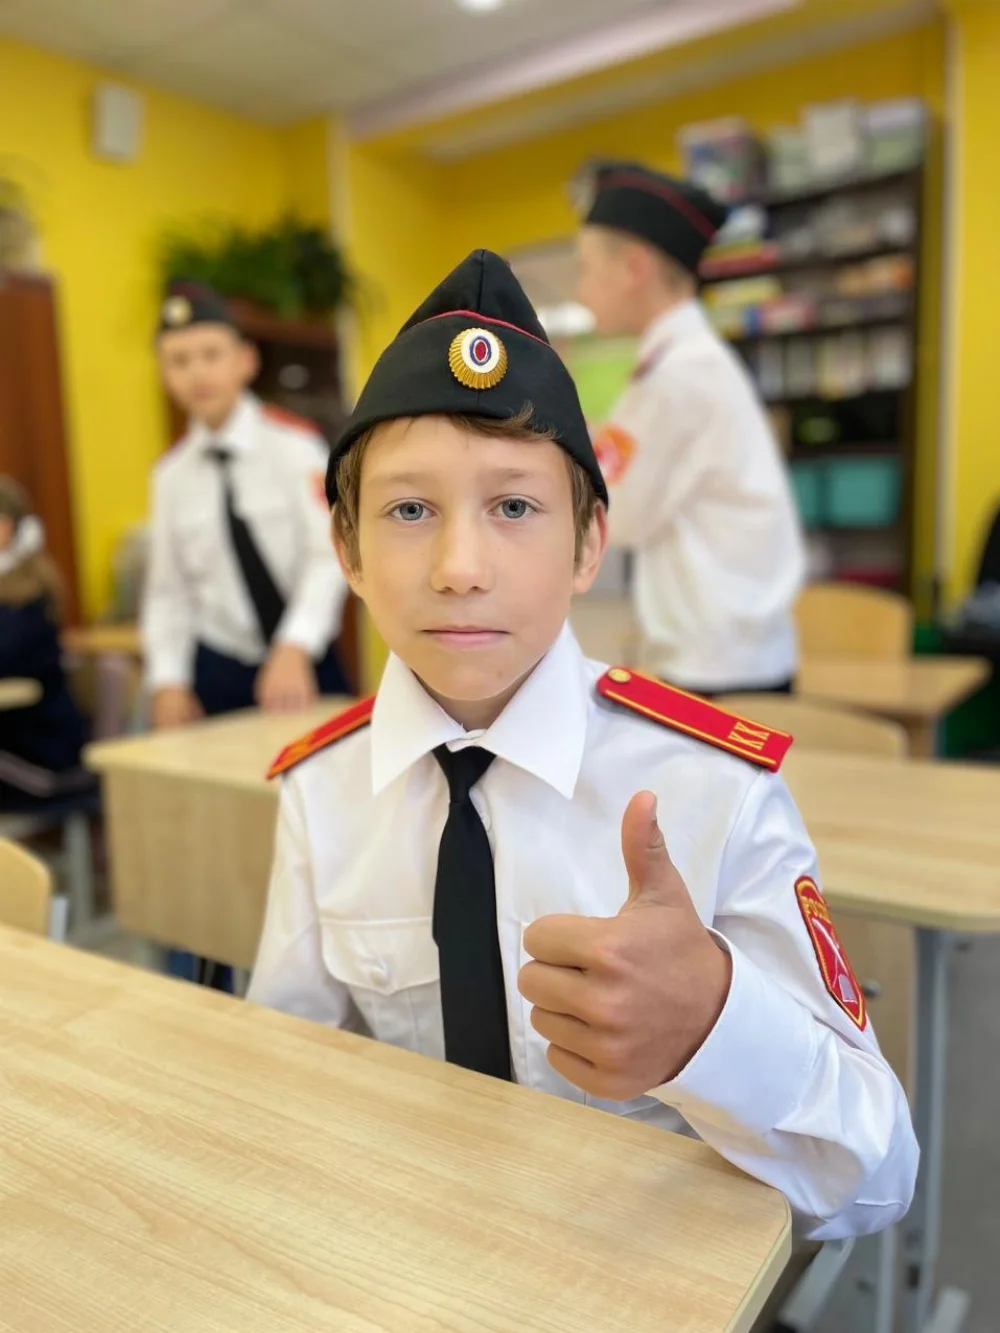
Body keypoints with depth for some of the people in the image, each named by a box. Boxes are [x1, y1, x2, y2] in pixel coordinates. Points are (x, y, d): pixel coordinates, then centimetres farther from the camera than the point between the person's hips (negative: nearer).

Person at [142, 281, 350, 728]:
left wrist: (294, 651, -31)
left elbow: (328, 555, -18)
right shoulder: (170, 474, 5)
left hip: (304, 666, -3)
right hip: (220, 674, 3)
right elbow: (167, 591, 7)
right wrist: (168, 681, -4)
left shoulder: (293, 444, -8)